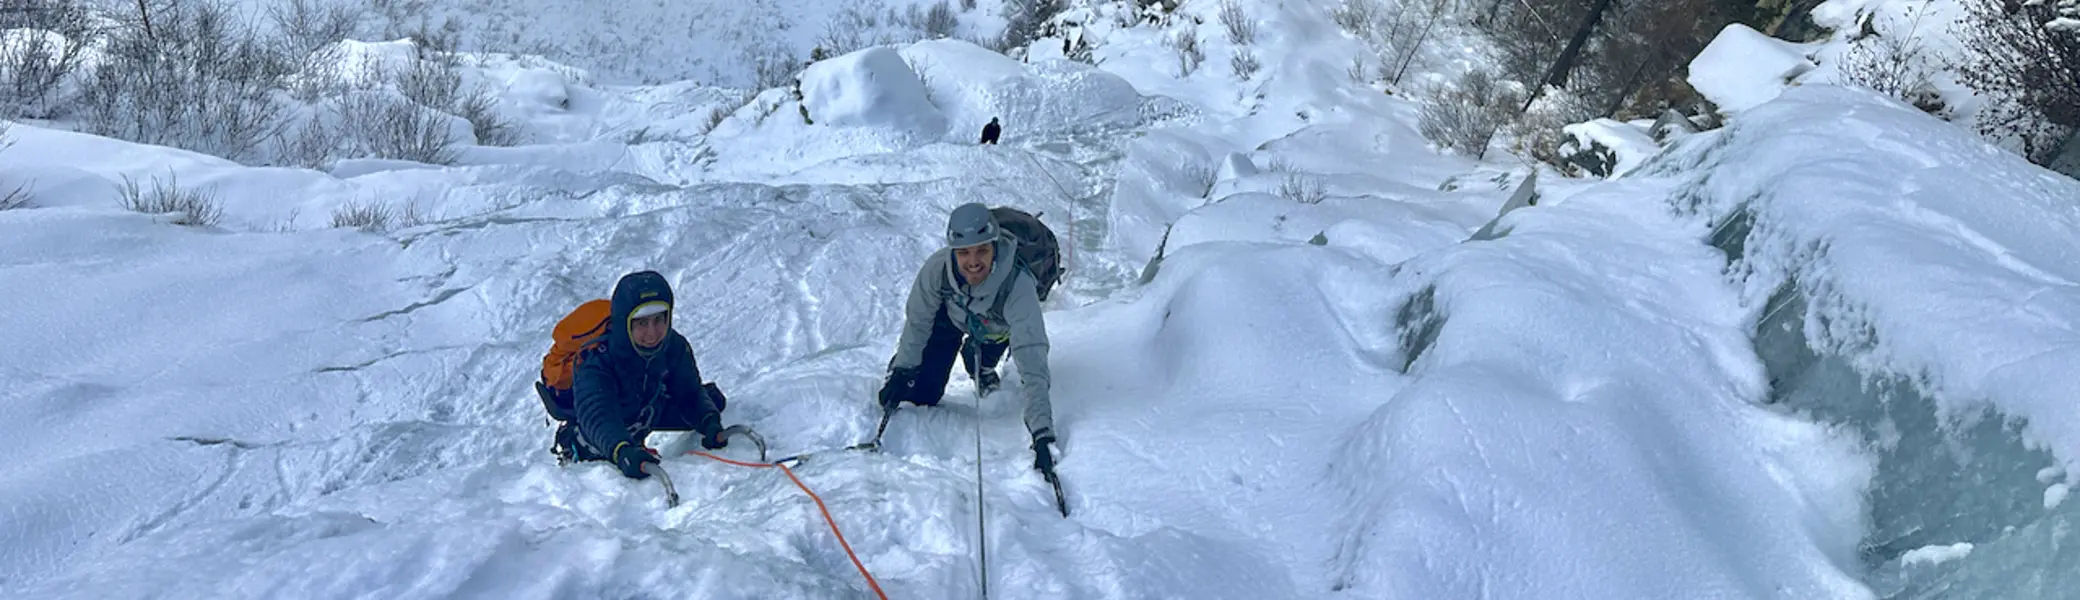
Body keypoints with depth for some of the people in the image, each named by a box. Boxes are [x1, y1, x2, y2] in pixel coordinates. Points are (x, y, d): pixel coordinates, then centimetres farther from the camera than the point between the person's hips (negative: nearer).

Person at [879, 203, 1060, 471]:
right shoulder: (938, 267, -39)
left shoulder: (1019, 287, -47)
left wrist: (1043, 433, -58)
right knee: (921, 393, -4)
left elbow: (1032, 363, -51)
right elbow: (918, 320, -18)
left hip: (1000, 328, 1)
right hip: (952, 315, 0)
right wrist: (901, 371, -12)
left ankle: (983, 369, 17)